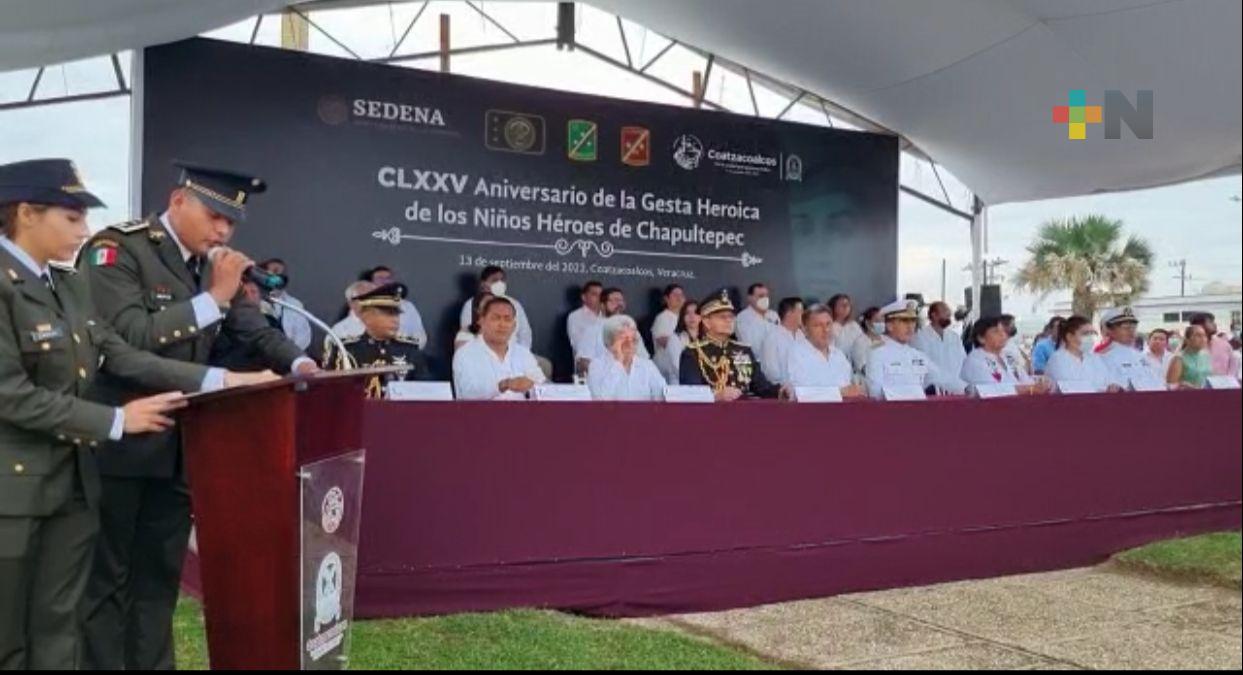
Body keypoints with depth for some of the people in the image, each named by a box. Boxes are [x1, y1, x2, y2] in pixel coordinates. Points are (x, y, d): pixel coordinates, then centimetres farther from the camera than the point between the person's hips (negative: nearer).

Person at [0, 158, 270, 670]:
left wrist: (217, 379, -4)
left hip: (72, 481, 7)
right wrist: (116, 421, -15)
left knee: (58, 630, 12)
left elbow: (119, 355, 5)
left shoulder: (70, 285, 11)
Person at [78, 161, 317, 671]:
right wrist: (213, 298, -26)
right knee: (105, 576, 6)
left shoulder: (212, 263, 7)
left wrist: (299, 363, -11)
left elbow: (254, 331, 8)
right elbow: (127, 337, -26)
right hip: (118, 442, -6)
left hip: (178, 443, 7)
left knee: (160, 574, 15)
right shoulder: (117, 248, -13)